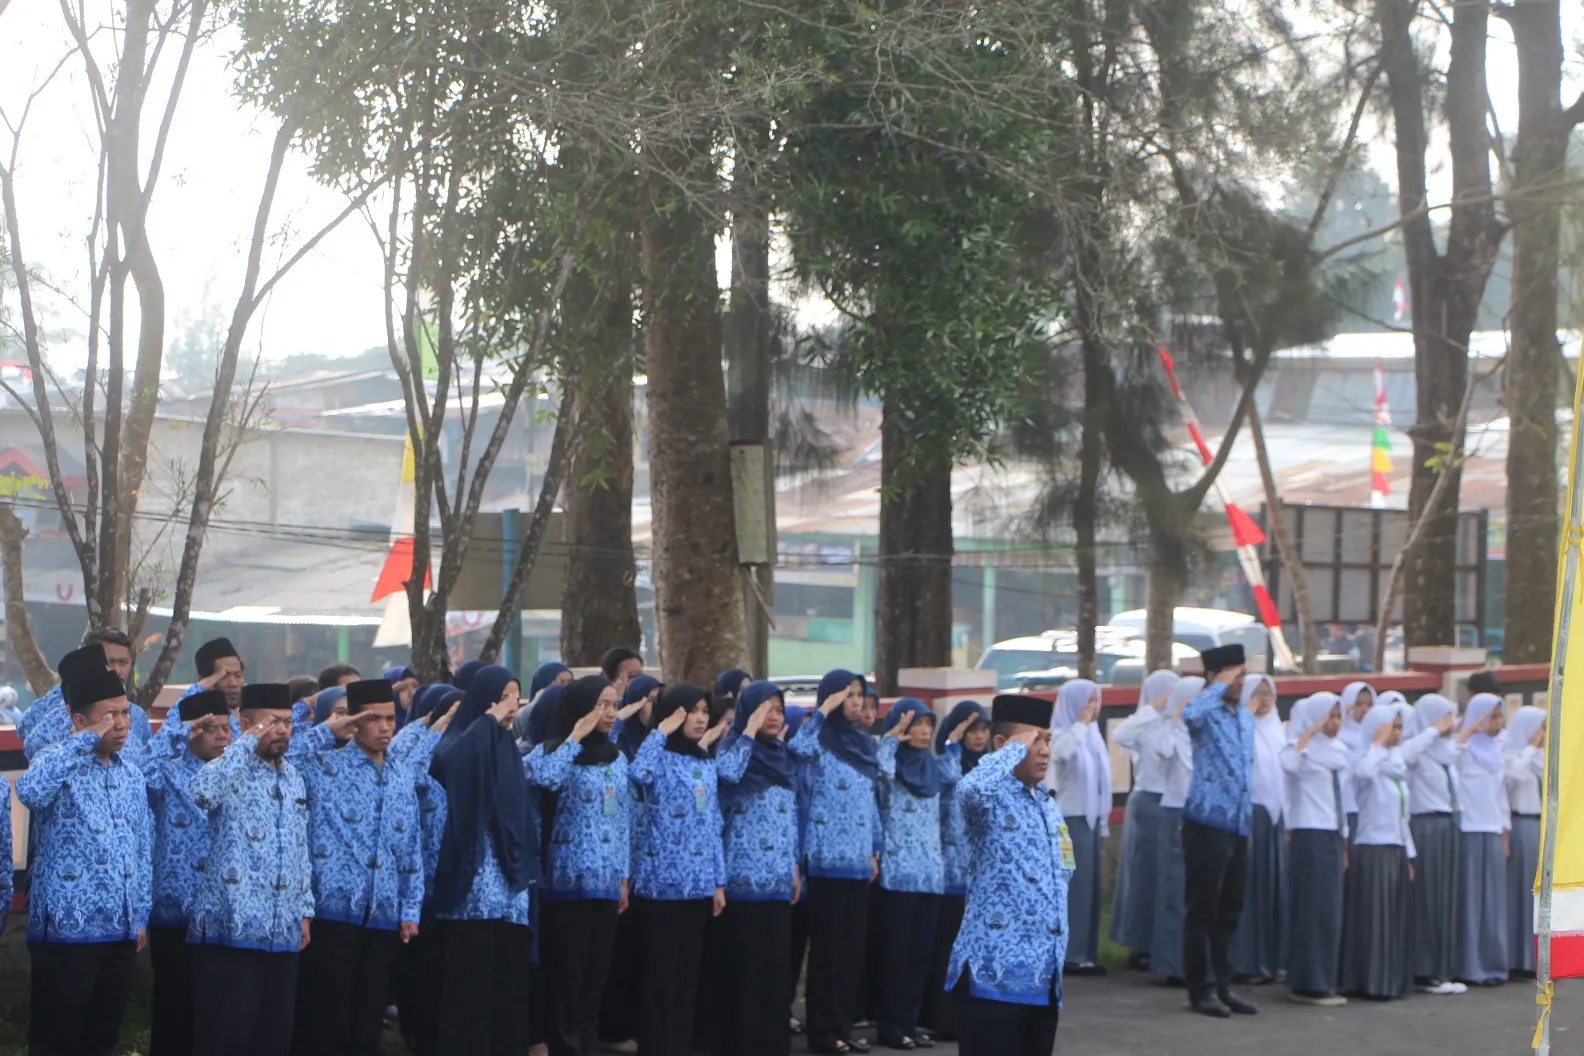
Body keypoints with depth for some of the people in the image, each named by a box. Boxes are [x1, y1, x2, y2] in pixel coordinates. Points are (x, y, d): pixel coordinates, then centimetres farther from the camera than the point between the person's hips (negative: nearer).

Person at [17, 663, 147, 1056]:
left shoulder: (131, 774, 13)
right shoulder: (60, 763, -7)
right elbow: (29, 790, -32)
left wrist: (141, 915, 12)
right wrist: (84, 741, -25)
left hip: (120, 928, 7)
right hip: (67, 926, -7)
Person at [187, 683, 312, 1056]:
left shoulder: (294, 779, 16)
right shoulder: (231, 772, -7)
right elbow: (200, 791, -32)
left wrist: (304, 910, 17)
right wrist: (249, 743, -24)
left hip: (283, 933, 7)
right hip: (231, 929, -7)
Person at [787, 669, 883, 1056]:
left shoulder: (864, 743, 13)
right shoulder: (820, 741, -7)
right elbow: (796, 749, -30)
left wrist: (875, 849, 17)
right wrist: (823, 712, -23)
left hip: (859, 860, 7)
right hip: (828, 859, -7)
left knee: (853, 947, 9)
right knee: (827, 946, -3)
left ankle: (843, 1025, 17)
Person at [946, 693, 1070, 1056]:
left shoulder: (1049, 803, 17)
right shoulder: (990, 797, -9)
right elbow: (970, 788, -35)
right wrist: (1015, 750, -19)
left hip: (1044, 976, 8)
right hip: (996, 972, -8)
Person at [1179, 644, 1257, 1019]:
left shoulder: (1246, 717, 16)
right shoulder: (1207, 714, -8)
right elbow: (1189, 714, -34)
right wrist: (1220, 687, -20)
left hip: (1239, 824, 8)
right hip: (1208, 822, -8)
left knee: (1230, 911, 11)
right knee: (1202, 910, -1)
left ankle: (1222, 985, 18)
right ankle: (1201, 990, 3)